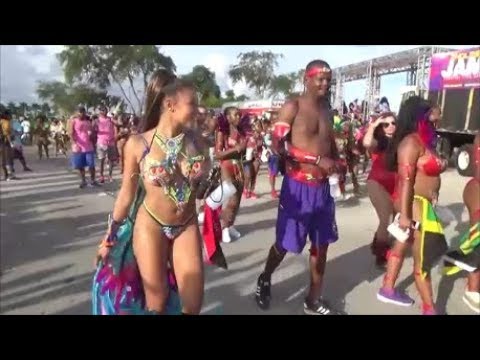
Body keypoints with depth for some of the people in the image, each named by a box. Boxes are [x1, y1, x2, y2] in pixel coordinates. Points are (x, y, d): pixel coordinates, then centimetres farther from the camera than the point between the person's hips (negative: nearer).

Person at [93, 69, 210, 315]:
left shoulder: (195, 140, -6)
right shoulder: (138, 144, -14)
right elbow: (127, 193, -2)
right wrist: (111, 235, 4)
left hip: (187, 225, 3)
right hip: (151, 225, -2)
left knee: (193, 303, 10)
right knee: (156, 300, 11)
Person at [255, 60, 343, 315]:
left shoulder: (327, 109, 12)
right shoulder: (293, 107, -9)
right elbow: (278, 144, -19)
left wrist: (336, 161, 0)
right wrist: (318, 159, -22)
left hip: (322, 186, 7)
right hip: (298, 186, -6)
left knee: (321, 244, 12)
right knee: (285, 243, 7)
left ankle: (313, 302, 28)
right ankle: (264, 280, 36)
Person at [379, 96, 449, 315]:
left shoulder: (421, 140, 10)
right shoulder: (411, 142, -18)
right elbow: (405, 180, -24)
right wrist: (404, 214, -26)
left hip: (423, 203, 10)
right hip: (414, 204, -10)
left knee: (402, 246, 18)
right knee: (423, 259, 0)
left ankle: (388, 290, 34)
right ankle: (429, 309, 14)